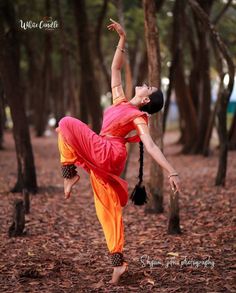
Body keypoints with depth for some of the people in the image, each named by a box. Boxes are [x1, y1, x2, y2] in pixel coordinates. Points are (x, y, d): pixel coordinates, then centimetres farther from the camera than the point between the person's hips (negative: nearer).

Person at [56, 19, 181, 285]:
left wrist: (172, 172, -22)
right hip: (102, 161, 7)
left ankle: (69, 173, -10)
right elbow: (115, 68, 20)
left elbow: (151, 146, -12)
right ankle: (118, 261, 5)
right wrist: (122, 39, 16)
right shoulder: (120, 101, 16)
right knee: (108, 210, 4)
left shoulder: (139, 117, -4)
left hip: (107, 154, -7)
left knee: (67, 124, -12)